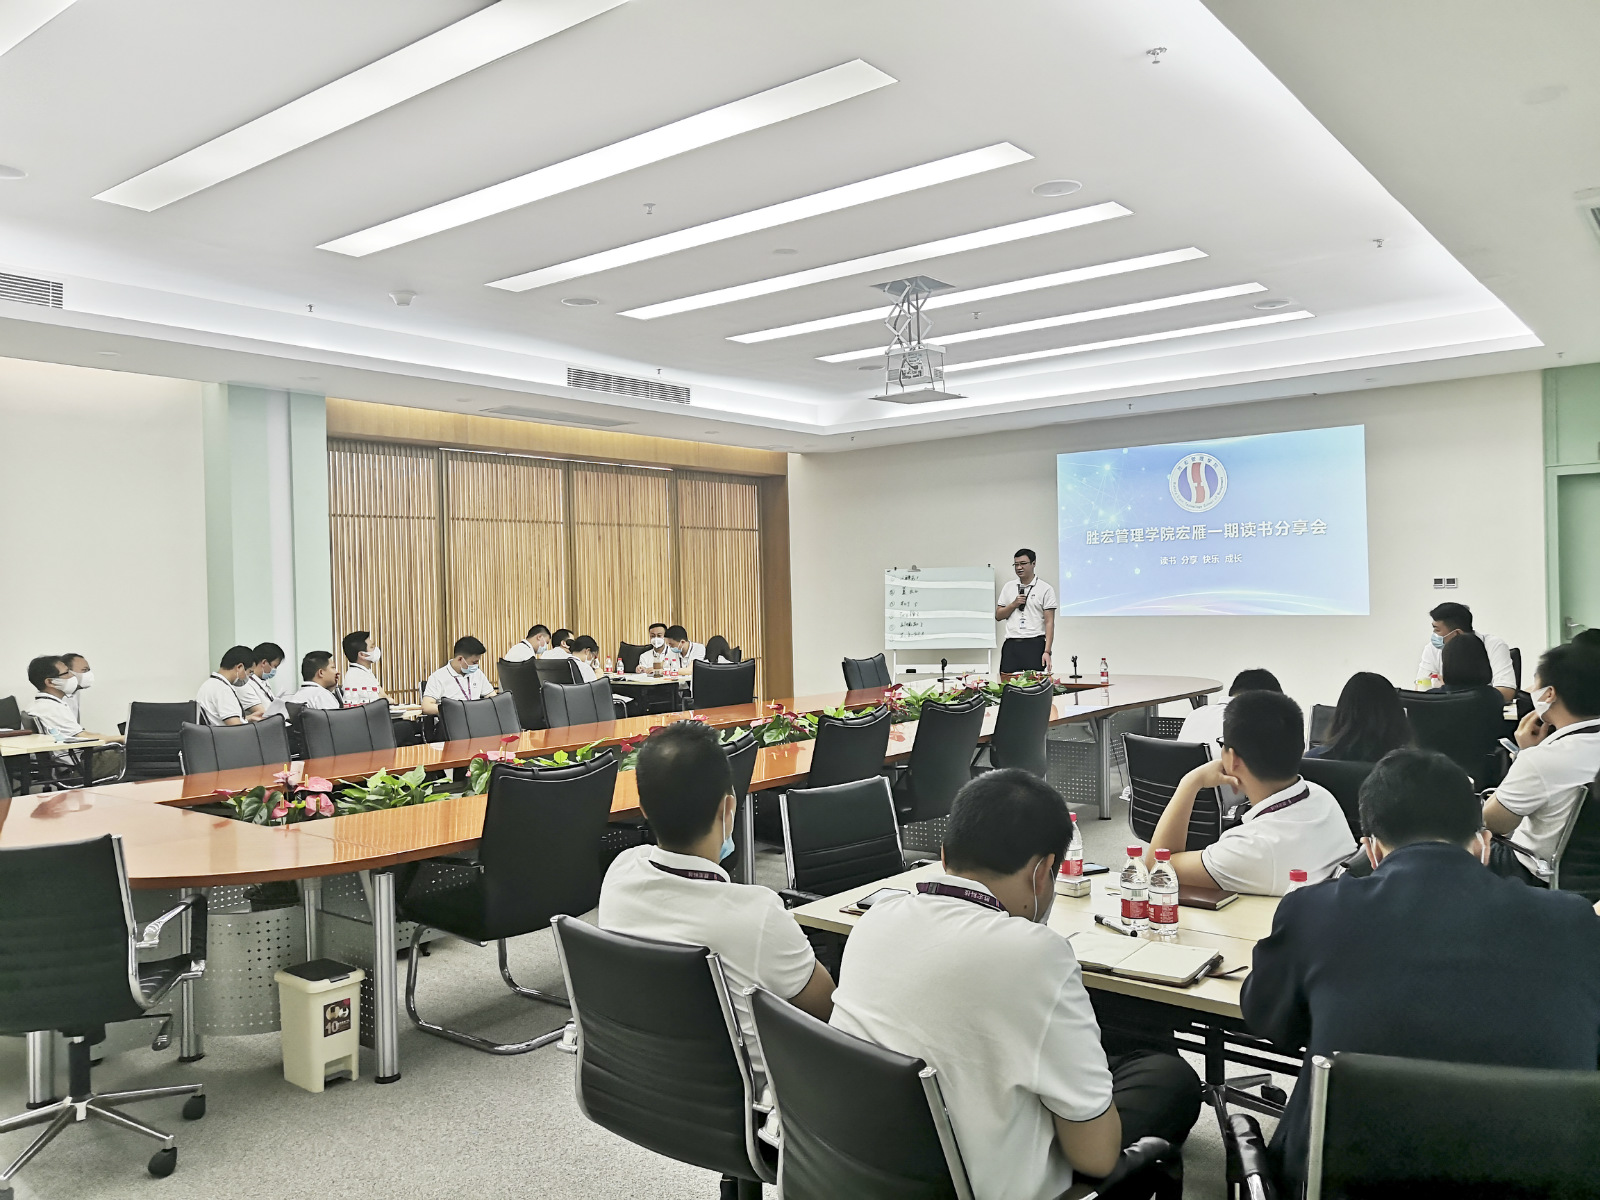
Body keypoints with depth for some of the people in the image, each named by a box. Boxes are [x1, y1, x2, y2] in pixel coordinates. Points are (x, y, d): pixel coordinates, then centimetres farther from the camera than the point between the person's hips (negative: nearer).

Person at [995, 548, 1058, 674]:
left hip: (1035, 644, -3)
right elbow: (998, 616, 15)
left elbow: (1049, 622, -4)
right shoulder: (1008, 587, 15)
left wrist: (1047, 651, -12)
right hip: (1011, 645, 4)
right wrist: (1014, 604, -3)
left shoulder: (1046, 589, 1)